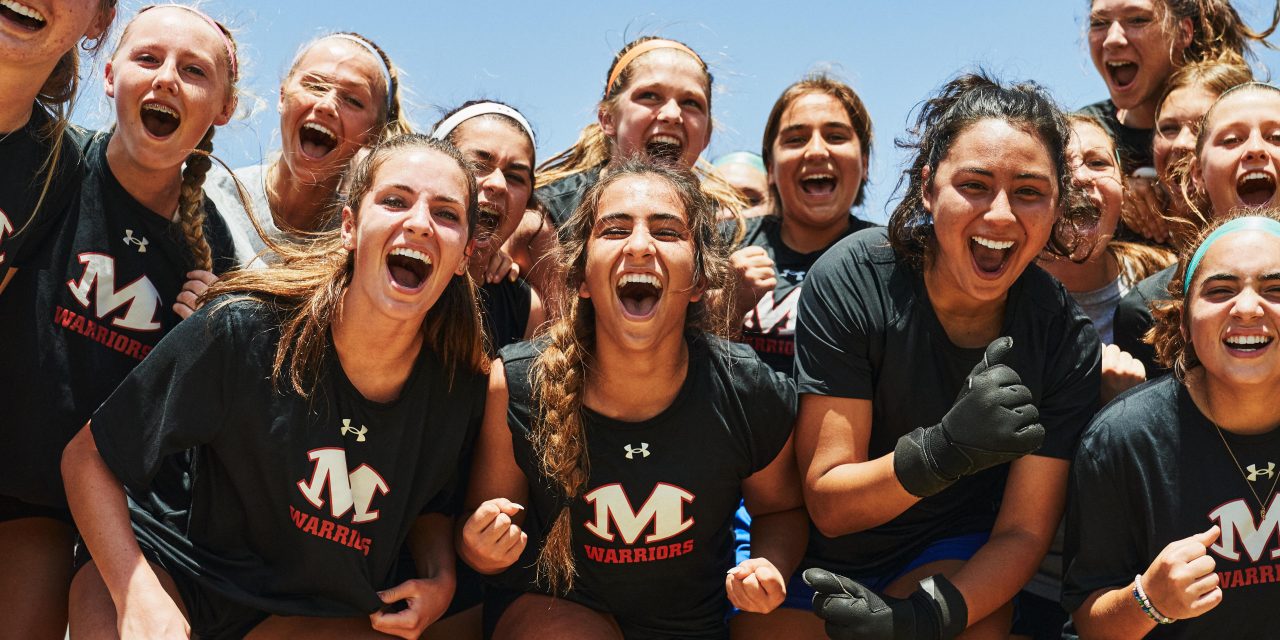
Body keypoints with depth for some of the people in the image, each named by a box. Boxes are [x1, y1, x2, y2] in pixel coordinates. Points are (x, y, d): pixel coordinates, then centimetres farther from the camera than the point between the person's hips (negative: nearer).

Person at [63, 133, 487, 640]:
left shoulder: (461, 387, -11)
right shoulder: (247, 330, -21)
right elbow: (88, 455, -14)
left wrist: (440, 578, -9)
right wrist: (138, 597, -25)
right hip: (183, 581, -2)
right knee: (100, 585, -32)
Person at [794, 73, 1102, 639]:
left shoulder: (1067, 339, -14)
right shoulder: (852, 279, -19)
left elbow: (1024, 531, -10)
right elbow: (827, 504, -17)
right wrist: (943, 450, -36)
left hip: (960, 559, 0)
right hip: (828, 562, 1)